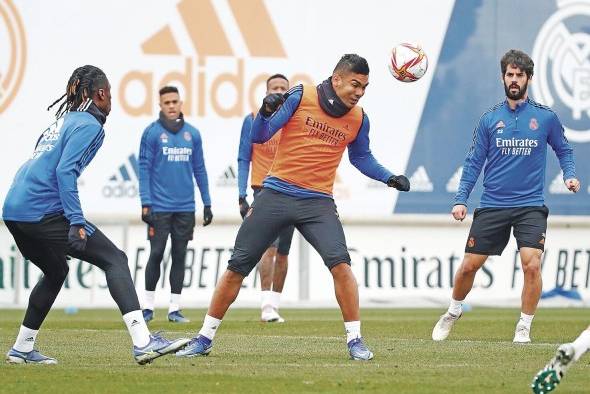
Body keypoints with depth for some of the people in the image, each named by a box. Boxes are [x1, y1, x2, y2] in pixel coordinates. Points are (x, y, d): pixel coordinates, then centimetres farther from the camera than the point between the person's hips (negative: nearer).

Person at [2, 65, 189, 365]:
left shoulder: (63, 121, 24)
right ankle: (142, 343, -23)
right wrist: (76, 222, -22)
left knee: (55, 272, 29)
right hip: (43, 211, -9)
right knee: (115, 260, -9)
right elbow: (65, 171, -16)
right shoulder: (88, 125, -4)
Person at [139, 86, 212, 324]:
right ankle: (148, 306, 7)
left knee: (179, 257, 5)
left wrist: (207, 204, 10)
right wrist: (146, 204, -11)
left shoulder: (192, 134, 9)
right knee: (156, 255, -3)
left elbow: (199, 170, 13)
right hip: (159, 207, -3)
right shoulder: (152, 132, -2)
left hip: (185, 208, 3)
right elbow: (144, 169, -4)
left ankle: (175, 308, 9)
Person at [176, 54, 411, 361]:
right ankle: (204, 338, 13)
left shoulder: (358, 119, 4)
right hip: (276, 194, -1)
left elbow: (361, 157, 23)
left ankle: (354, 340, -9)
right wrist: (266, 112, -24)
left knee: (340, 264, -21)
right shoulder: (300, 97, -6)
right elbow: (259, 137, -5)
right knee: (236, 268, 1)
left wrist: (389, 178, 10)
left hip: (318, 203, 1)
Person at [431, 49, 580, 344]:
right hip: (492, 206, 1)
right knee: (469, 265, 3)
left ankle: (524, 328, -1)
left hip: (531, 207, -1)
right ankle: (453, 313, 30)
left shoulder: (546, 117, 2)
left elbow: (563, 150, 15)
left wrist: (570, 175, -4)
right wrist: (461, 199, 0)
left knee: (532, 265, -18)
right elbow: (474, 162, 7)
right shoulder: (490, 119, 4)